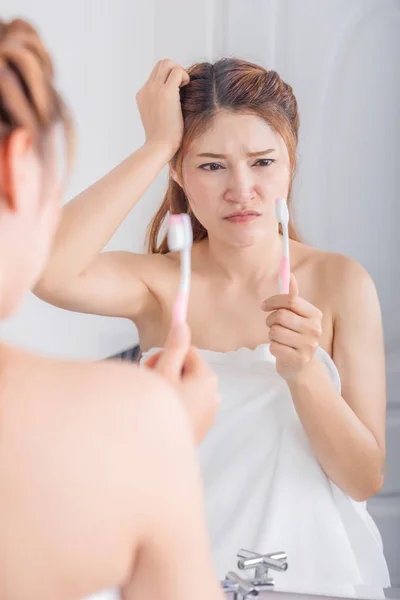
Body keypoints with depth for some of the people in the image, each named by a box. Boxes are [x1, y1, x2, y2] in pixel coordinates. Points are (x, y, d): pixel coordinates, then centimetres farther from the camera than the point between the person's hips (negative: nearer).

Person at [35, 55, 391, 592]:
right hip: (187, 566, 0)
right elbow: (48, 270, -27)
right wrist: (156, 144, -17)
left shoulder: (340, 283, -5)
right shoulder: (160, 284, -3)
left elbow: (364, 480, -4)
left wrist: (302, 370, -22)